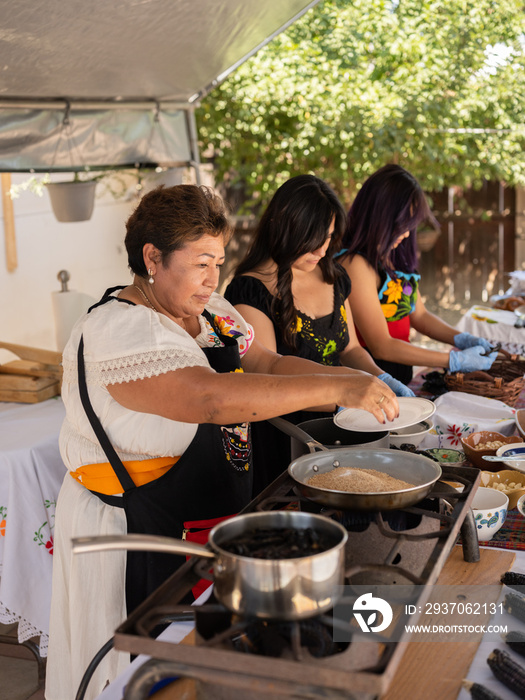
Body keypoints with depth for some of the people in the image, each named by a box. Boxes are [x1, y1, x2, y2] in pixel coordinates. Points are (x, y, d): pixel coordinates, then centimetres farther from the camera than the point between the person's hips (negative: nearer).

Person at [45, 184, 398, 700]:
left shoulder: (210, 311, 6)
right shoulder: (117, 331, -23)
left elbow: (267, 365, 8)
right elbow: (211, 397, -35)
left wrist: (354, 379, -9)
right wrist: (335, 388, -36)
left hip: (214, 518, 8)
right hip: (135, 535, -8)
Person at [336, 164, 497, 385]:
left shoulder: (392, 256, 13)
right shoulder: (355, 264, -16)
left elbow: (419, 315, 23)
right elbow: (381, 347, -17)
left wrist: (462, 339, 6)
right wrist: (455, 360, -15)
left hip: (400, 374, 8)